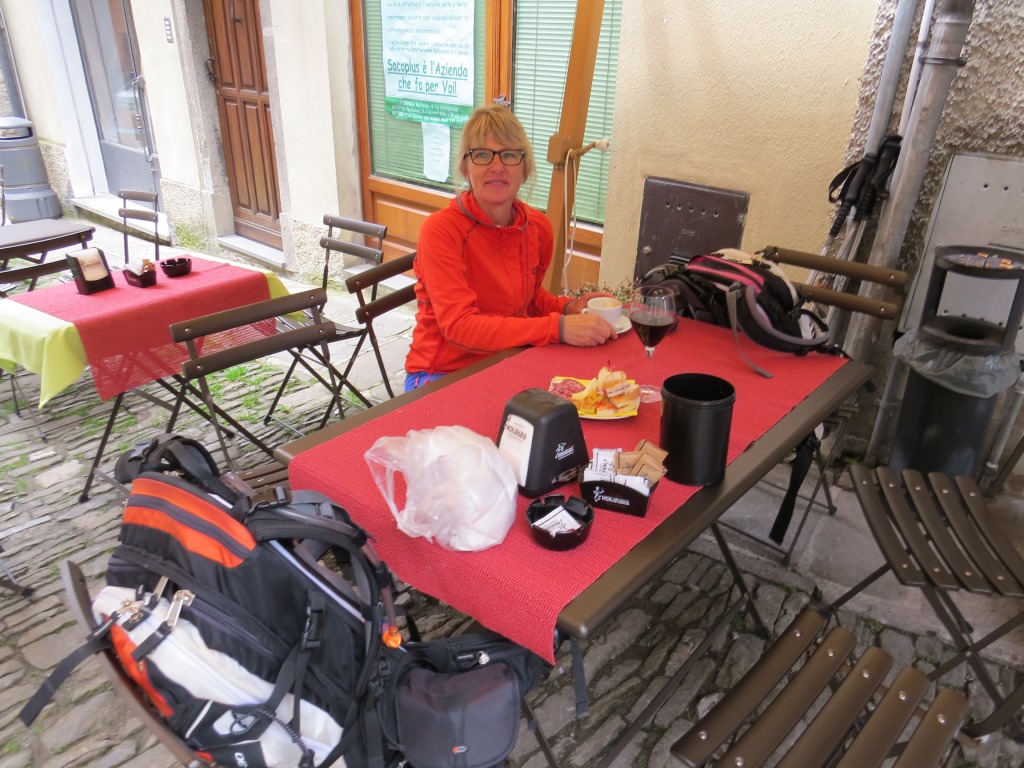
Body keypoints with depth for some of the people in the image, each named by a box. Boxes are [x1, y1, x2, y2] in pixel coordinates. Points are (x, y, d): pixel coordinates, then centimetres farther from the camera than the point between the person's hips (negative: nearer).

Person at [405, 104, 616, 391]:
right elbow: (459, 326, -25)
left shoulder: (538, 226, 1)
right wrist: (558, 327, -32)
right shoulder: (440, 230, -17)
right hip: (444, 376, -6)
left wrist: (566, 308, -3)